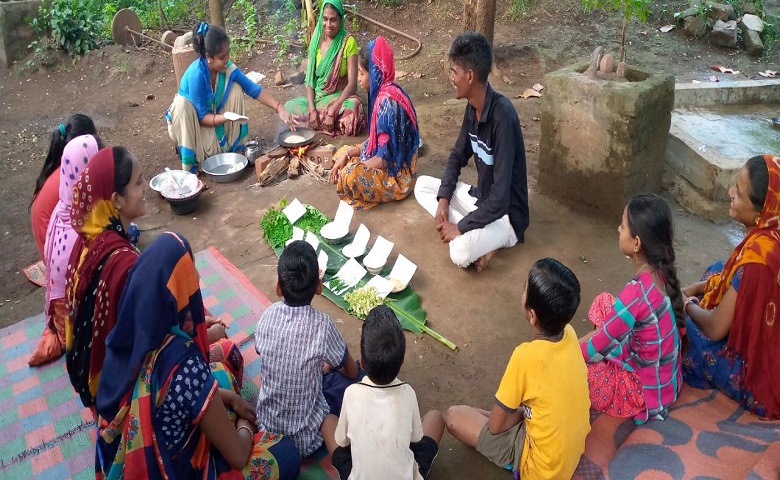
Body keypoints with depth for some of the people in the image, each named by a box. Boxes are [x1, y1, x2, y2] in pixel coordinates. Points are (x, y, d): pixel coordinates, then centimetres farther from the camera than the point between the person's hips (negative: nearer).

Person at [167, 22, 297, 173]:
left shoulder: (228, 68, -19)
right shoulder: (196, 74, -33)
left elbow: (255, 90, -12)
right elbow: (202, 117, -28)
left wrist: (280, 108, -24)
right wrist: (225, 117, -46)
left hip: (215, 116, 5)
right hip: (190, 119, -4)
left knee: (235, 89, -16)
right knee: (181, 103, -37)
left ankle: (234, 147, -7)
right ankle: (189, 163, -21)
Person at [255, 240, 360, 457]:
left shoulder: (268, 315, -13)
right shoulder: (322, 324, -24)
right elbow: (351, 372, -7)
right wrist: (329, 364, 16)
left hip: (267, 424, 4)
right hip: (305, 436, -4)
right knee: (354, 378, 12)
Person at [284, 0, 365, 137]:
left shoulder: (348, 42, -13)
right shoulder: (316, 40, 0)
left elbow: (352, 83, -16)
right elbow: (309, 77, 0)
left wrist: (332, 111, -25)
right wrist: (312, 109, -16)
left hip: (340, 97, -4)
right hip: (317, 97, 4)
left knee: (352, 108, -37)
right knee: (289, 106, -20)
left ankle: (318, 121, -11)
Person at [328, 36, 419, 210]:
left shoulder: (388, 101, -27)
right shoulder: (382, 93, 2)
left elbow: (385, 158, -27)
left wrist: (352, 168, -16)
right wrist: (348, 153, 0)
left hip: (396, 175, -10)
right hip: (387, 162, 10)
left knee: (349, 176, -28)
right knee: (341, 153, 14)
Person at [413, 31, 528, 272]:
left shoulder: (502, 116, -29)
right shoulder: (472, 107, -2)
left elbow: (500, 197, -30)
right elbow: (458, 156, 13)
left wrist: (460, 227, -22)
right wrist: (444, 199, -3)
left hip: (505, 214, -9)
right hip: (480, 198, 9)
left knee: (460, 252, -34)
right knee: (422, 185, 3)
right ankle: (473, 237, -6)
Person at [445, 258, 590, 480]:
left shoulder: (527, 355, -31)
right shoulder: (569, 334, -12)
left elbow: (495, 425, -17)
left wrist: (518, 412, 0)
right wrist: (523, 410, 5)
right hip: (572, 449, 7)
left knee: (454, 416, -2)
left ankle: (519, 462, 5)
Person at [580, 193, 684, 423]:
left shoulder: (636, 293, -32)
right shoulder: (660, 273, -7)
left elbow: (595, 350, -20)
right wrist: (587, 341, 11)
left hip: (645, 393, -8)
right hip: (664, 380, 8)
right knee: (604, 302, 14)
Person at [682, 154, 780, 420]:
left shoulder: (758, 255, -35)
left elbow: (715, 329, -26)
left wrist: (687, 304, -7)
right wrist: (695, 289, 3)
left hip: (753, 371, -8)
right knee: (717, 271, 18)